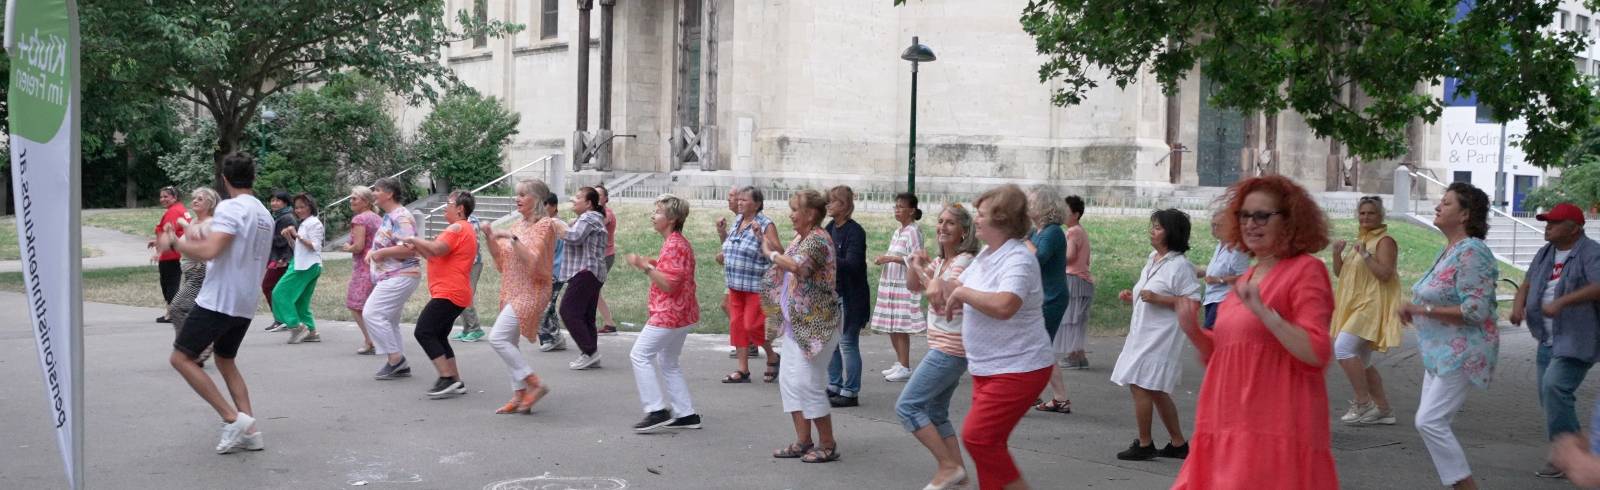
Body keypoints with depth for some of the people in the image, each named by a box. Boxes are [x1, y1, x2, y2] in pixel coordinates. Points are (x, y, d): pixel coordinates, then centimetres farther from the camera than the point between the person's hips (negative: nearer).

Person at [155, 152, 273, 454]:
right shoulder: (264, 214, 14)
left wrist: (174, 243, -10)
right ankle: (249, 432, 11)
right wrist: (205, 242, 32)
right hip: (246, 304, 9)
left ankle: (233, 418, -8)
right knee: (225, 361, 21)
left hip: (219, 301, -9)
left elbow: (210, 252, -25)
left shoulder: (231, 207, -13)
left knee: (181, 358, 0)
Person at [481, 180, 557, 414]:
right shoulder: (518, 224, 14)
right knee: (509, 343, 8)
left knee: (497, 337, -17)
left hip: (530, 293, -9)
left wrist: (511, 238, -25)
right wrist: (490, 237, 2)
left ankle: (535, 384, -10)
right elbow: (500, 259, 16)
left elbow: (532, 260, -21)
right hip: (513, 292, 9)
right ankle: (519, 397, 14)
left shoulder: (544, 224, -9)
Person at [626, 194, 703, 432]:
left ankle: (657, 410, -6)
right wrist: (653, 263, 15)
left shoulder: (673, 246, -19)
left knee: (640, 355, -4)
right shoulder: (679, 242, 15)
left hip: (669, 314, -11)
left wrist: (645, 266, -23)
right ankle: (687, 414, 16)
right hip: (681, 314, 11)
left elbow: (668, 284, -25)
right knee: (668, 363, 16)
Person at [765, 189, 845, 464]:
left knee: (807, 382, -7)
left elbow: (800, 267, -32)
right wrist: (776, 250, 7)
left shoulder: (817, 239, -15)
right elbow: (788, 269, 19)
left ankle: (828, 445, 5)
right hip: (795, 322, 10)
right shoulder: (799, 238, 14)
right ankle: (803, 442, 17)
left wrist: (771, 253, -19)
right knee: (789, 381, 9)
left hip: (814, 323, -10)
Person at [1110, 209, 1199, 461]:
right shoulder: (1153, 259, 14)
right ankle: (1178, 444, 25)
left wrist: (1157, 298, -23)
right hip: (1143, 333, 10)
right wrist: (1132, 296, 9)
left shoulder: (1180, 265, -14)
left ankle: (1144, 444, 4)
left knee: (1140, 386, -8)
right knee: (1156, 391, 15)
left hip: (1160, 336, -10)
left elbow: (1193, 302, -19)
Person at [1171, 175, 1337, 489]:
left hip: (1276, 433, -7)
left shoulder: (1305, 270, -6)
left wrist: (1263, 312, -24)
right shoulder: (1246, 278, 16)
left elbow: (1316, 354, -17)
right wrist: (1193, 331, 3)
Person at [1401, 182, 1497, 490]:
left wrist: (1424, 309, -21)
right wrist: (1414, 309, 6)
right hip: (1440, 352, 10)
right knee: (1432, 423, 10)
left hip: (1461, 354, -10)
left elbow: (1476, 310, -23)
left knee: (1430, 421, -13)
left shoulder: (1471, 252, -17)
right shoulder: (1449, 250, 12)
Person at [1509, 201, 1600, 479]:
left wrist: (1561, 302, -37)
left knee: (1555, 386, -23)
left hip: (1577, 340, -8)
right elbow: (1527, 284, 17)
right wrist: (1518, 305, -4)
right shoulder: (1545, 253, 13)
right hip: (1549, 340, 8)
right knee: (1550, 396, 9)